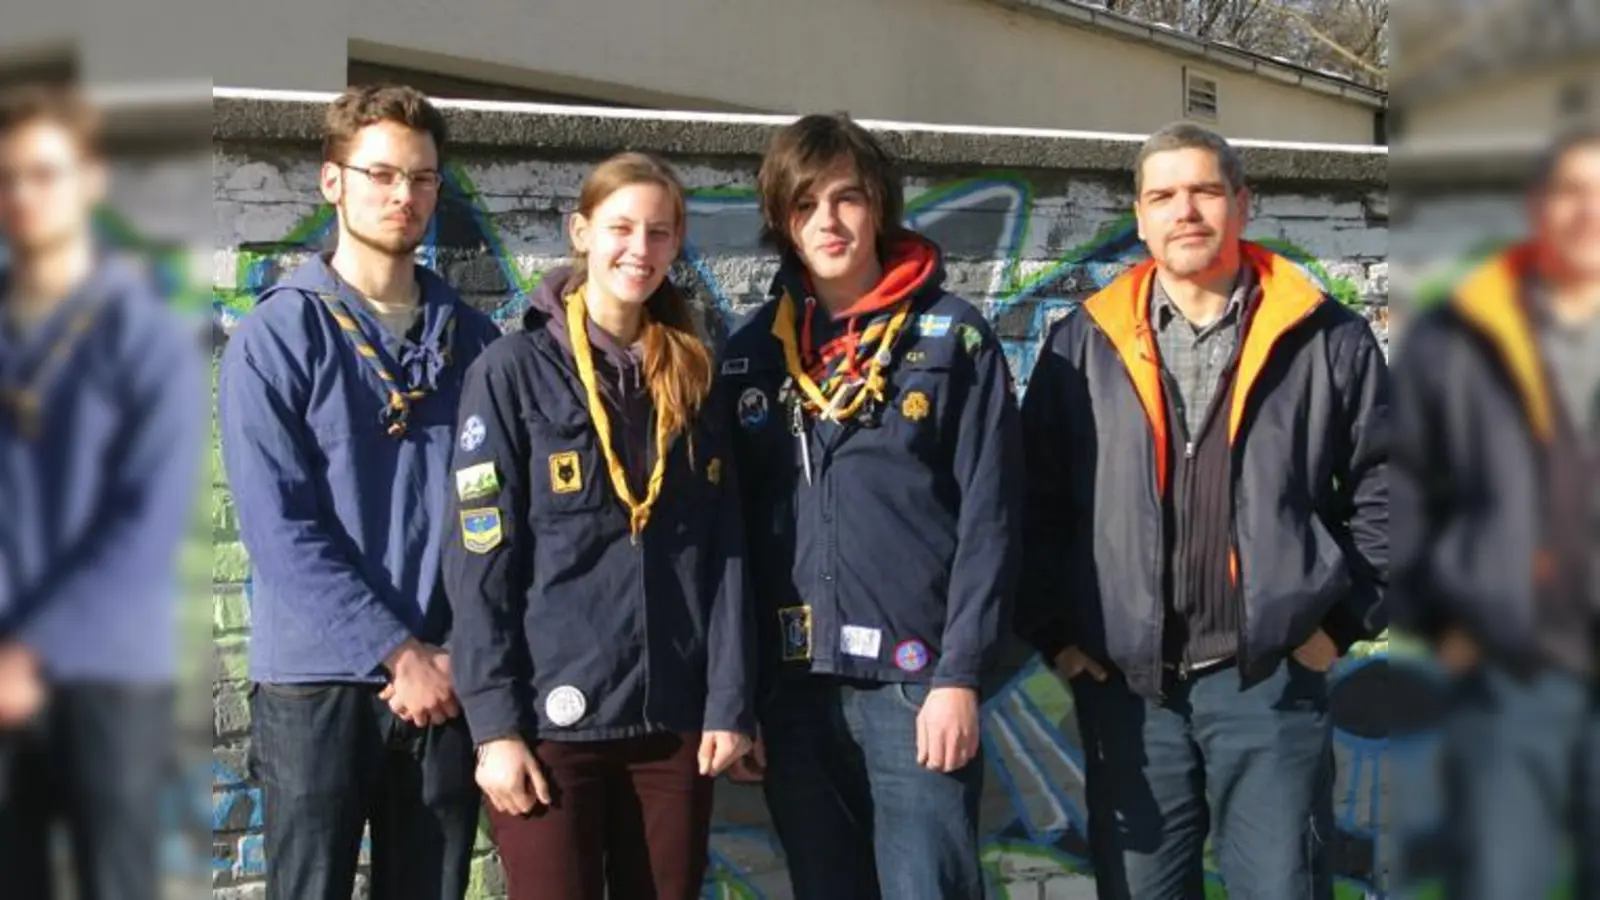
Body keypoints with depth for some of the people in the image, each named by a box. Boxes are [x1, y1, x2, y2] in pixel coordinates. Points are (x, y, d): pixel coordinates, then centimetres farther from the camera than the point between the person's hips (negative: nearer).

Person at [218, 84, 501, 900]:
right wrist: (402, 652, -13)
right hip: (316, 684, -3)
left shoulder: (473, 341, 8)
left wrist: (460, 654, -6)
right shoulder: (276, 337, -3)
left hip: (447, 686, 3)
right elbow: (279, 528, -11)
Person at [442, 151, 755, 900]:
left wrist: (731, 701, -1)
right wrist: (494, 723, -11)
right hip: (552, 718, -4)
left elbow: (726, 555, 7)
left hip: (675, 718, 4)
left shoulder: (692, 377, 10)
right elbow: (478, 562, -7)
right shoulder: (513, 370, -3)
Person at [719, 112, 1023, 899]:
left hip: (916, 678, -3)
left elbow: (989, 519, -5)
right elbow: (737, 526, 9)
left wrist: (960, 675, -12)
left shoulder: (954, 341, 1)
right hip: (793, 687, 4)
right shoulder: (751, 353, 11)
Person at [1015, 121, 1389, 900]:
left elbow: (1382, 487, 6)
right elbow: (1036, 500, 8)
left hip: (1271, 680, -1)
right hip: (1124, 684, 2)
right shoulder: (1083, 344, 6)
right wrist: (1051, 629, 2)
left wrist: (1346, 619, 0)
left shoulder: (1326, 340, 2)